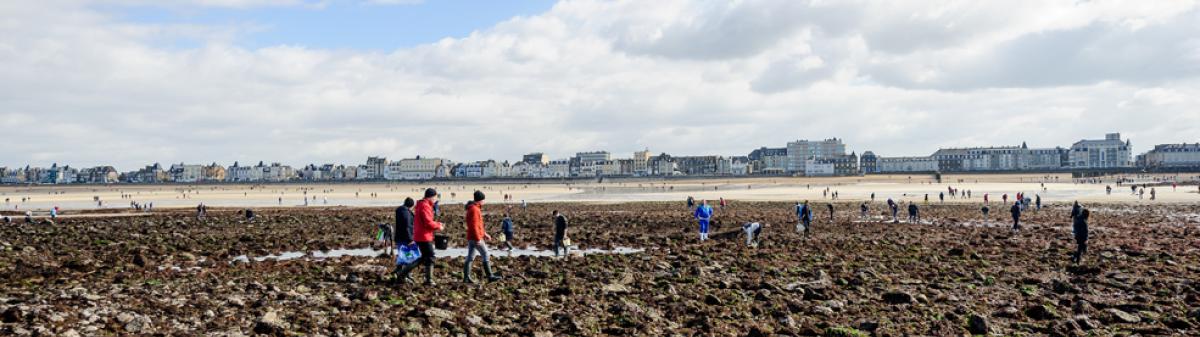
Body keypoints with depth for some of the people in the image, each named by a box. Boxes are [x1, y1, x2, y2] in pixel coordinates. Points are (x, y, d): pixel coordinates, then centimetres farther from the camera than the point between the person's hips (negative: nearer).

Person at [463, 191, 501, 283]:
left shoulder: (473, 209, 17)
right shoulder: (474, 209, -15)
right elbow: (474, 226, -21)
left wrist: (484, 234, 23)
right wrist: (478, 239, -22)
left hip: (471, 238, 10)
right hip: (476, 238, -10)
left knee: (470, 257, 8)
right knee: (485, 255, -4)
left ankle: (466, 277, 8)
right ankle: (490, 276, -1)